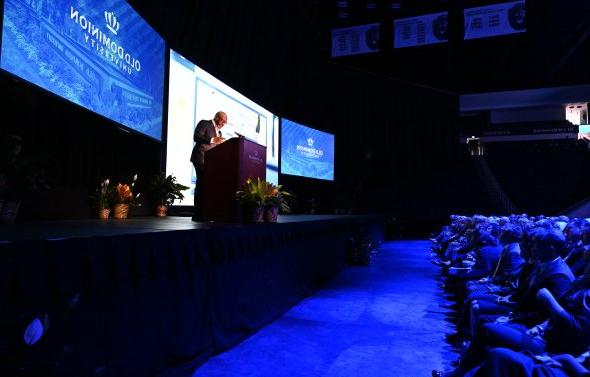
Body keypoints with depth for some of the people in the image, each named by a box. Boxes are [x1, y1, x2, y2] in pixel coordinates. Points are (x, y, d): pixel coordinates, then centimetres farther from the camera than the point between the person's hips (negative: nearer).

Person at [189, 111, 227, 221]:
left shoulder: (219, 132, 26)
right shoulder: (204, 123, 3)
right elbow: (196, 137, -11)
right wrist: (212, 140, -20)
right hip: (201, 158, -8)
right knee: (202, 183, -12)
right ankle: (198, 215, -11)